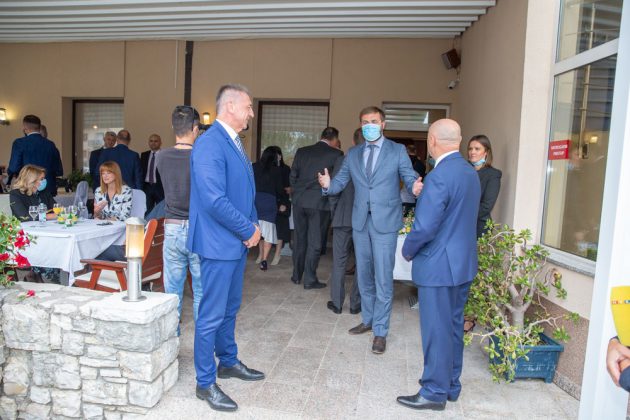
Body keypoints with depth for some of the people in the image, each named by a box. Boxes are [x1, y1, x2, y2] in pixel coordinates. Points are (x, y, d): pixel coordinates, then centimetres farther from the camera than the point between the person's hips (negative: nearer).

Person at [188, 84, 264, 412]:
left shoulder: (233, 142, 11)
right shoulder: (210, 143, -19)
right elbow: (214, 200, -26)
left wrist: (252, 226, 4)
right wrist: (249, 230, -16)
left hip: (237, 240, 9)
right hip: (218, 242, -9)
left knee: (229, 309, 22)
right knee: (212, 315, 3)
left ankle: (228, 362, 39)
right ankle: (205, 383, 19)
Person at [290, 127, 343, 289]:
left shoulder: (302, 151, 5)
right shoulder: (336, 154, -6)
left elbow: (292, 176, 9)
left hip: (299, 201, 4)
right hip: (319, 202, -4)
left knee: (299, 239, 15)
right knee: (314, 242, 4)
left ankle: (297, 275, 24)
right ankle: (309, 279, 8)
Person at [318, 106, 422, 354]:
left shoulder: (397, 151, 0)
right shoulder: (353, 154, 10)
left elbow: (410, 178, -6)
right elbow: (340, 182, 6)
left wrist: (415, 187, -30)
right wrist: (327, 185, -17)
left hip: (385, 222, -4)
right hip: (360, 222, 4)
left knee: (383, 278, -3)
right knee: (364, 275, 15)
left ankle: (380, 331, 10)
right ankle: (368, 320, 33)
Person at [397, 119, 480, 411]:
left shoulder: (439, 177, -21)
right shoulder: (471, 173, 8)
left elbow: (424, 228, -23)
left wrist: (407, 250, -6)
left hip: (439, 266, -9)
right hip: (464, 263, 9)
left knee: (437, 330, 3)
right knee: (454, 326, 18)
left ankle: (435, 392, 17)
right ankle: (451, 385, 33)